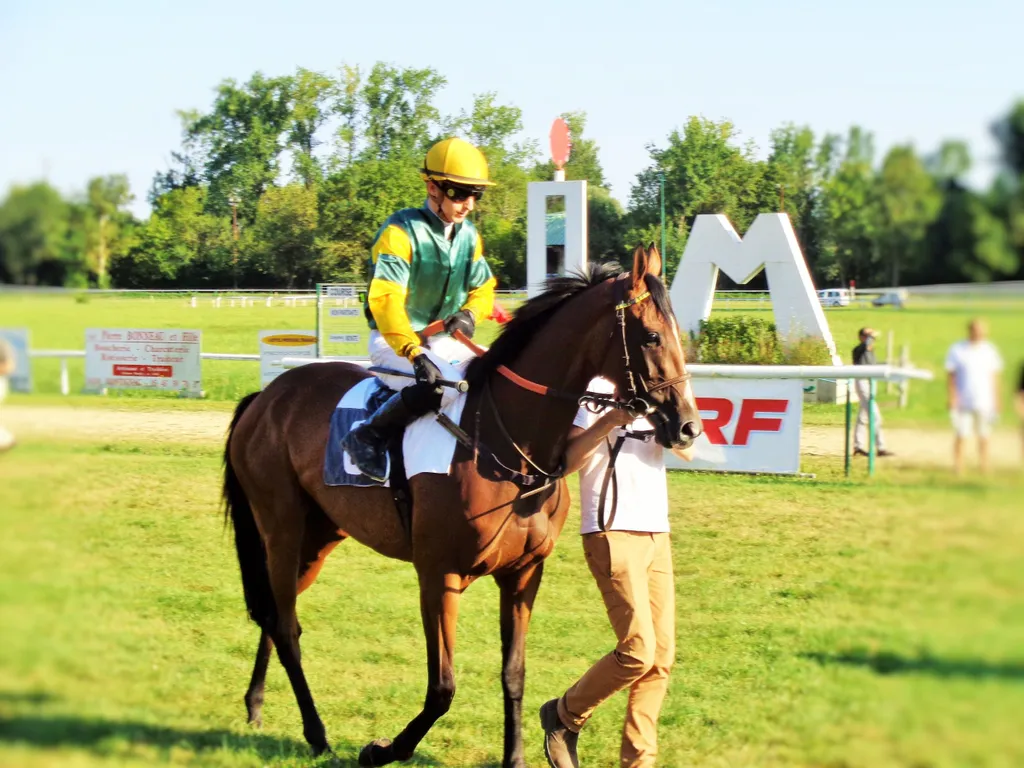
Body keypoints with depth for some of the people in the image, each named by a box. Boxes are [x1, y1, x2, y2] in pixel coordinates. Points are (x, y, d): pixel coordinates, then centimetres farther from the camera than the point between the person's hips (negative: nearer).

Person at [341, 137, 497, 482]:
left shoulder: (469, 236, 7)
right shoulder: (400, 232, -17)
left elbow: (483, 288, 16)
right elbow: (384, 299, -28)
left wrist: (470, 313, -10)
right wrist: (414, 352, -41)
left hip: (445, 340, 8)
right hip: (393, 341, -8)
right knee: (441, 385, -35)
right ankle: (367, 437, -19)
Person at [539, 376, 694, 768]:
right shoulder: (597, 387, -5)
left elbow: (687, 449, 0)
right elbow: (567, 461, -14)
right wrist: (610, 421, -25)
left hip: (656, 534, 7)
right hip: (612, 534, -7)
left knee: (662, 657, 4)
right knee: (638, 651, -14)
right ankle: (563, 716, 7)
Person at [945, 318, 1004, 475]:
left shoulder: (990, 350, 9)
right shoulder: (957, 350, 0)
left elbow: (994, 377, 13)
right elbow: (950, 376, 0)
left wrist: (996, 402, 10)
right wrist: (952, 400, -8)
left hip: (984, 402, 3)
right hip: (963, 402, -3)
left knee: (984, 437, 3)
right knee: (960, 436, -3)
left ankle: (985, 468, 8)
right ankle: (958, 469, 1)